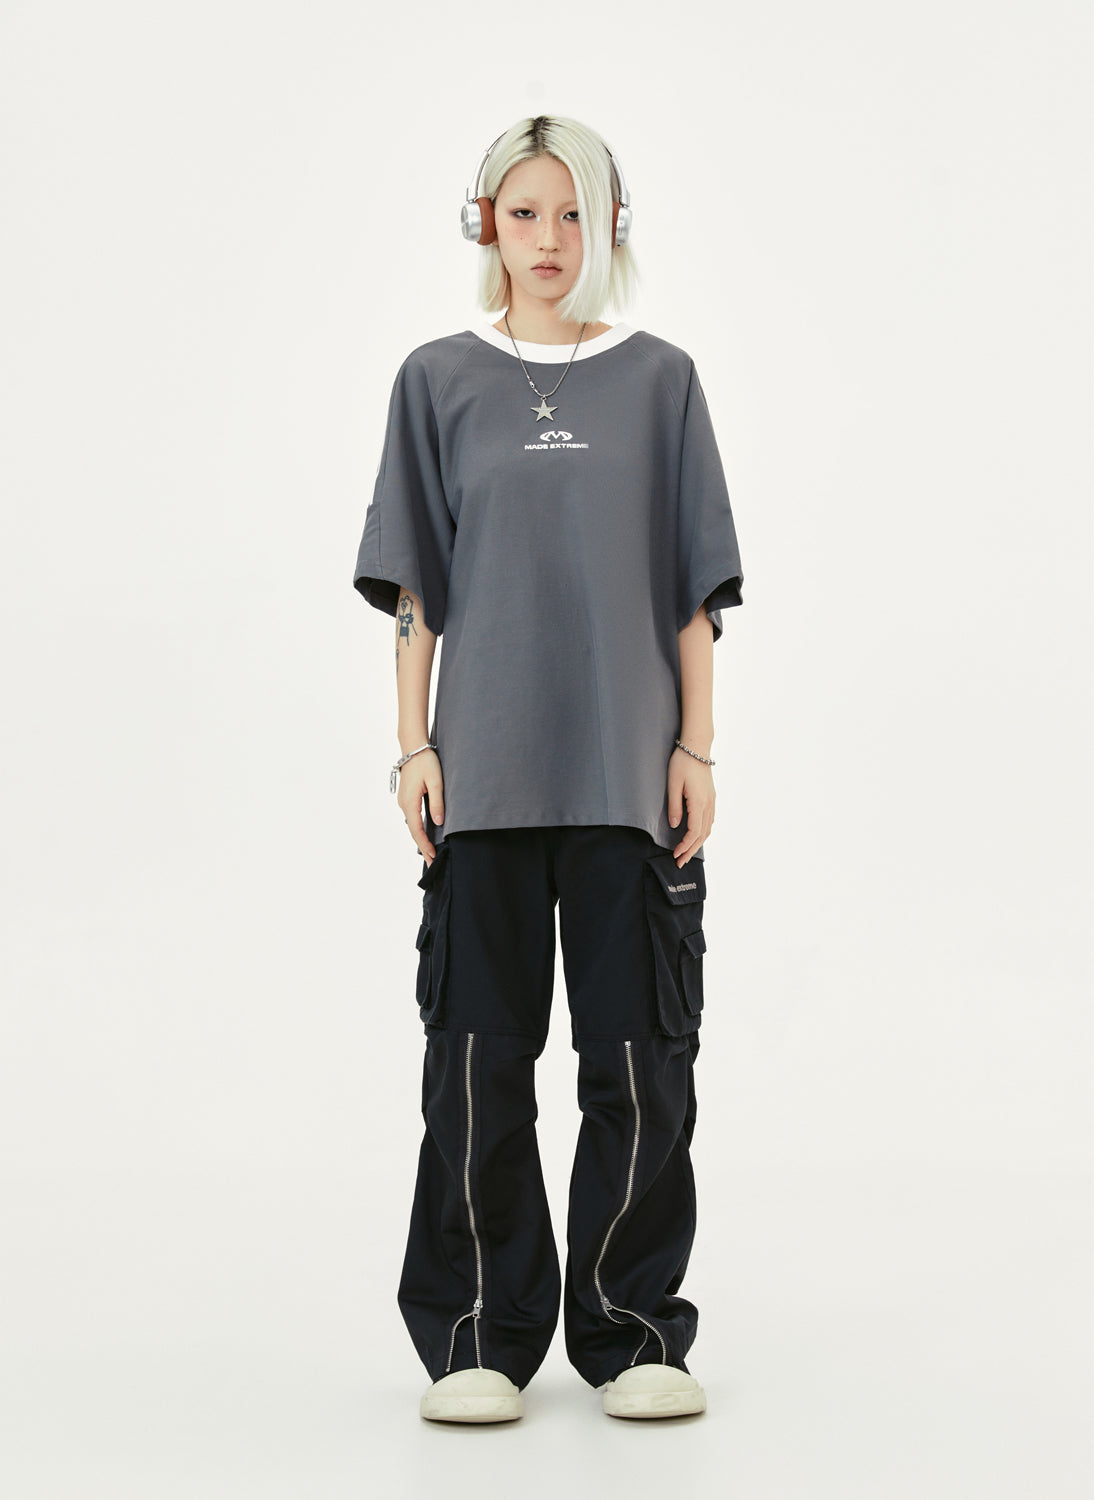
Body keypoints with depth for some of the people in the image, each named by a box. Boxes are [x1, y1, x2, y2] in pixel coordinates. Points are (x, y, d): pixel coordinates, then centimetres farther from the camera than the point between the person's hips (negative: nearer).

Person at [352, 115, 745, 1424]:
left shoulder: (659, 380, 7)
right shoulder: (439, 381, 8)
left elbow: (694, 589, 6)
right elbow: (414, 588, 7)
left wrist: (696, 749, 0)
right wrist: (413, 747, -1)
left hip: (630, 769, 0)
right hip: (485, 768, 0)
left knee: (641, 1054, 1)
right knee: (479, 1049, 2)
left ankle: (633, 1330, 14)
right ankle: (479, 1337, 13)